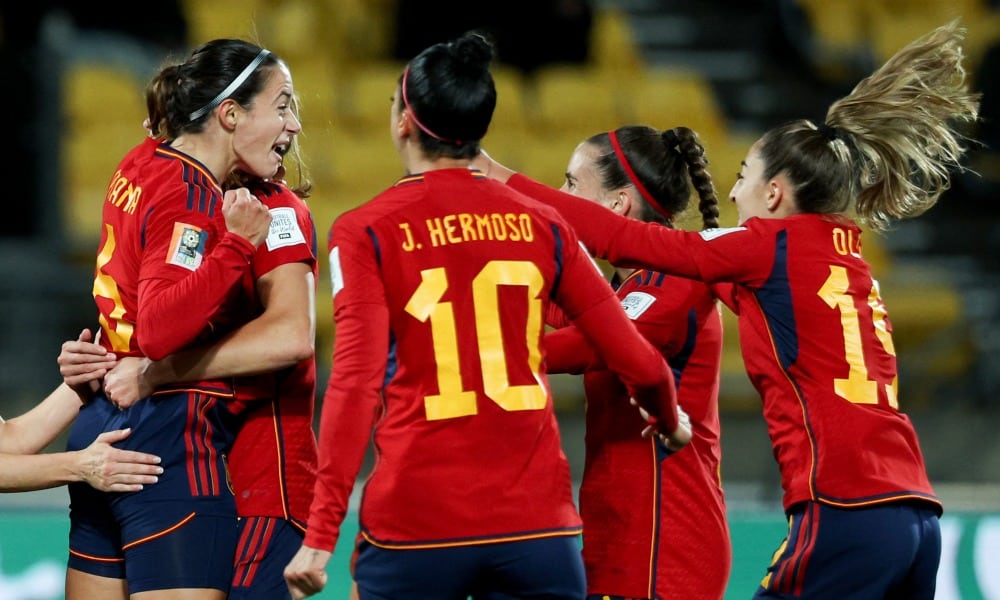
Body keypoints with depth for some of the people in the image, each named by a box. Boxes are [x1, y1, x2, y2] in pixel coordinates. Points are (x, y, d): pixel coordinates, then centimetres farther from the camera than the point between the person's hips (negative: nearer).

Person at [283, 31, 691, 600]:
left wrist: (321, 534, -14)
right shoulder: (541, 224, 6)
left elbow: (357, 382, -13)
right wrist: (670, 422, 28)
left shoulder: (366, 232, -2)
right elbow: (639, 362, 6)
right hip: (537, 525, 2)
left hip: (414, 528, -2)